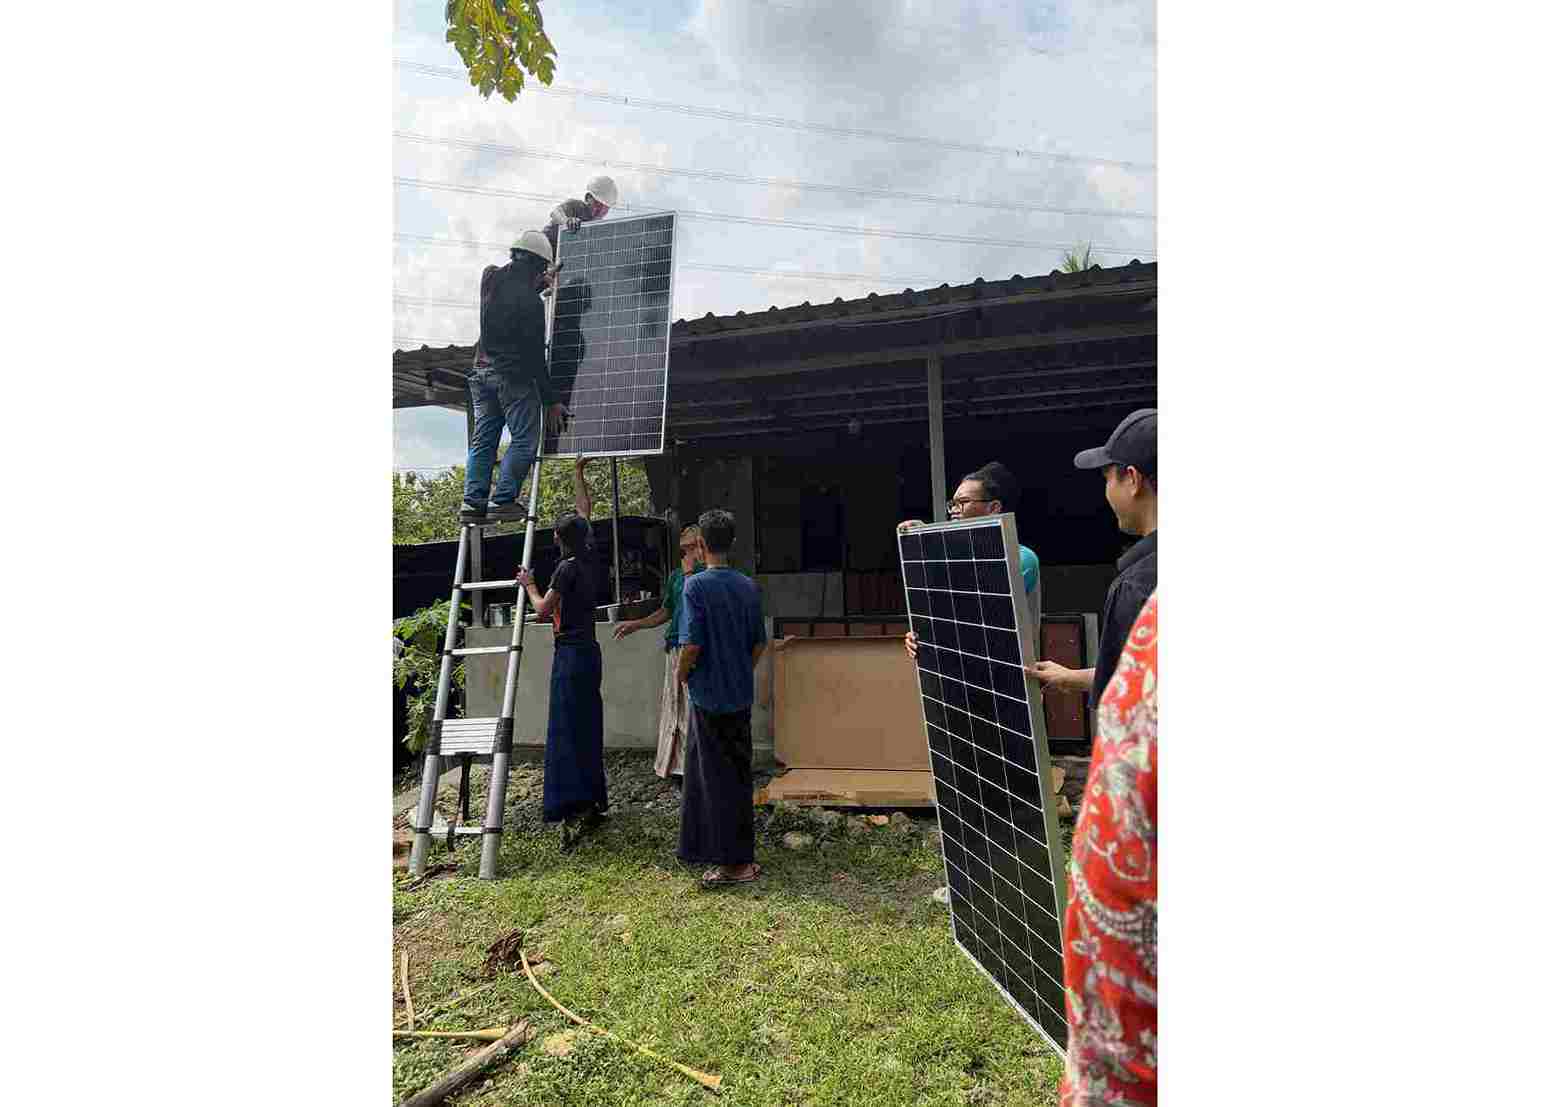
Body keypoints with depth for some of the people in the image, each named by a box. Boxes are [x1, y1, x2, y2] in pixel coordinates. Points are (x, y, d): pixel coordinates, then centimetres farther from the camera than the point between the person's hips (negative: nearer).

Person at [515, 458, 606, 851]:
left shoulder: (567, 568, -14)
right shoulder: (588, 560, 8)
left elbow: (543, 610, -8)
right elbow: (584, 510, 20)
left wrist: (529, 584, 9)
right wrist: (579, 474, 30)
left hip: (571, 653, -8)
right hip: (589, 651, 8)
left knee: (567, 732, -9)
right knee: (588, 730, 13)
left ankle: (575, 810, -15)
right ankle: (594, 802, 19)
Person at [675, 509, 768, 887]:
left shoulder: (696, 585, -14)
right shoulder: (748, 586, 4)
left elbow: (691, 645, -18)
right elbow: (759, 643, 8)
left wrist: (682, 676, -1)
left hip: (709, 696, -6)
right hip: (741, 696, 6)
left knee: (718, 778, 3)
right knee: (739, 773, 15)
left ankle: (735, 863, 10)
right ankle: (738, 852, 27)